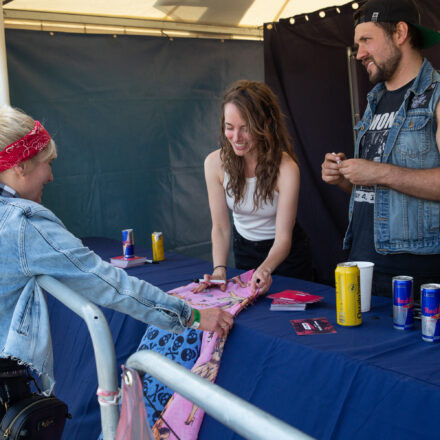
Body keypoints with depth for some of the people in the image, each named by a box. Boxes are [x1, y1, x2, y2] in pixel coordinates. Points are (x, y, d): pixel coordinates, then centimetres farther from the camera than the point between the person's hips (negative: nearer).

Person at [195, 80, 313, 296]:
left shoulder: (286, 168, -28)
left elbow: (283, 237, -28)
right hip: (244, 250, 3)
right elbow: (220, 227, -14)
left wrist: (265, 269, -48)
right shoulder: (215, 163, -18)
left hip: (286, 253, -3)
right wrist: (219, 270, -30)